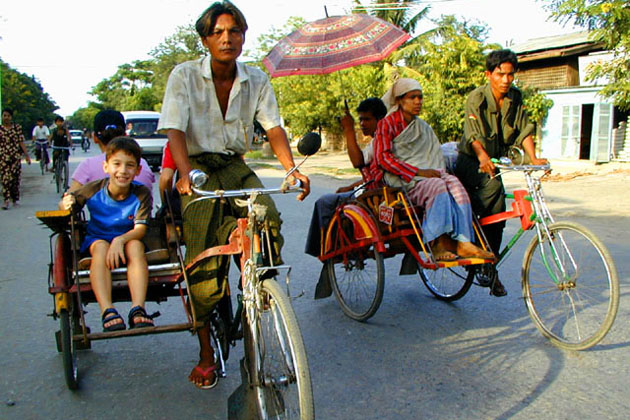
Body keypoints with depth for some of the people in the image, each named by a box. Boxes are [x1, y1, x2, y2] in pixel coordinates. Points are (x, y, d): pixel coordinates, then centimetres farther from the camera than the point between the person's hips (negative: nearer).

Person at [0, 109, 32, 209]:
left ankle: (15, 198, 20)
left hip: (16, 156, 1)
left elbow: (21, 143, 4)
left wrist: (27, 155, 0)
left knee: (16, 177, 5)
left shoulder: (17, 127, 5)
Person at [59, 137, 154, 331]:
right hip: (96, 240, 0)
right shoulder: (93, 190, -9)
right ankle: (107, 311, -42)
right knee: (101, 246, -33)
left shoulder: (142, 194, -12)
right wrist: (67, 203, -23)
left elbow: (140, 229, -19)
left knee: (135, 246, -33)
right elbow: (65, 203, 3)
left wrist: (120, 240, -38)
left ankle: (138, 309, -40)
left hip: (128, 240, 0)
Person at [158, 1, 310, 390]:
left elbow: (274, 127, -4)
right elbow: (175, 129, -15)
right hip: (199, 168, -2)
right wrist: (186, 175, -33)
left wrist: (292, 168, -22)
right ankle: (206, 350, 5)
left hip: (236, 168, 3)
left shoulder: (256, 79, 4)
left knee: (268, 217, -28)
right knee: (205, 259, -13)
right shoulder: (185, 76, -5)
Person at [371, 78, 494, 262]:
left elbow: (436, 157, 22)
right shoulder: (387, 123, 1)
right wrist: (417, 171, -17)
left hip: (426, 173, 6)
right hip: (400, 178, -6)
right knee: (436, 186, -33)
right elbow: (383, 158, -11)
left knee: (454, 183, -24)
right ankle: (438, 244, -34)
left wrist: (439, 172, -2)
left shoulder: (423, 127, 21)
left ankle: (463, 243, -31)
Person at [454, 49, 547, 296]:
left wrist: (533, 159, -21)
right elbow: (473, 133, -30)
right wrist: (483, 156, -49)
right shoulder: (476, 98, -16)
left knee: (497, 216, 0)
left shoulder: (515, 98, 1)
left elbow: (524, 129, -4)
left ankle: (490, 270, 13)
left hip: (495, 162, 5)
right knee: (494, 186, -35)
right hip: (470, 162, -5)